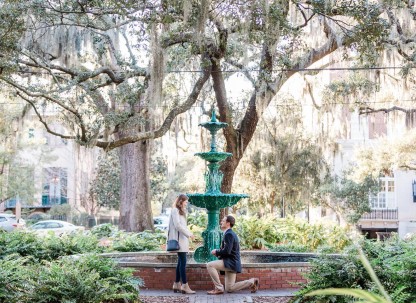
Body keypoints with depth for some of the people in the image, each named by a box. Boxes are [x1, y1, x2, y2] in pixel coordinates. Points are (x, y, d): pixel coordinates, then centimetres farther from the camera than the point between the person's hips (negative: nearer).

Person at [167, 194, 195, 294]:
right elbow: (177, 225, -16)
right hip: (178, 239, -9)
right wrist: (188, 233, -13)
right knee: (183, 261, -13)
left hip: (183, 239, 9)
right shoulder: (175, 211, -7)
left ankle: (177, 284, 11)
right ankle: (185, 286, -16)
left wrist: (188, 233, 6)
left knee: (181, 262, 8)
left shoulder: (181, 211, 22)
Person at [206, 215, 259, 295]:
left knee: (210, 265, -19)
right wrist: (218, 252, 6)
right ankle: (252, 282, 15)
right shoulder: (230, 233, 17)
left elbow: (226, 251, -25)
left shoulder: (229, 234, -16)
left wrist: (216, 252, -9)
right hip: (231, 264, 10)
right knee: (229, 289, 12)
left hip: (231, 262, -10)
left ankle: (219, 288, -14)